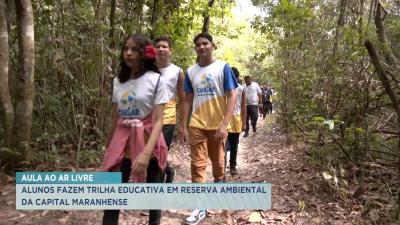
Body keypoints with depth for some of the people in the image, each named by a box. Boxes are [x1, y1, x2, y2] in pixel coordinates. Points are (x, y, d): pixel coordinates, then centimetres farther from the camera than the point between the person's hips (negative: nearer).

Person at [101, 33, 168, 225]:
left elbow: (158, 121, -15)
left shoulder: (156, 80, -10)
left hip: (147, 144, -4)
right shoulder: (118, 80, 6)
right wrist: (108, 147, 14)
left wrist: (146, 153, -26)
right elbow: (115, 118, 12)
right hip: (122, 144, 4)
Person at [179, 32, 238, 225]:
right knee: (197, 164, -1)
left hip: (217, 125, -2)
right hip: (196, 125, 2)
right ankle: (200, 208, 6)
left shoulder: (223, 67, -5)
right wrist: (183, 126, 3)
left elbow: (232, 97, -9)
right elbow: (188, 100, 9)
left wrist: (224, 125, -18)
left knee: (217, 161, 14)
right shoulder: (191, 71, 5)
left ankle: (219, 183, 43)